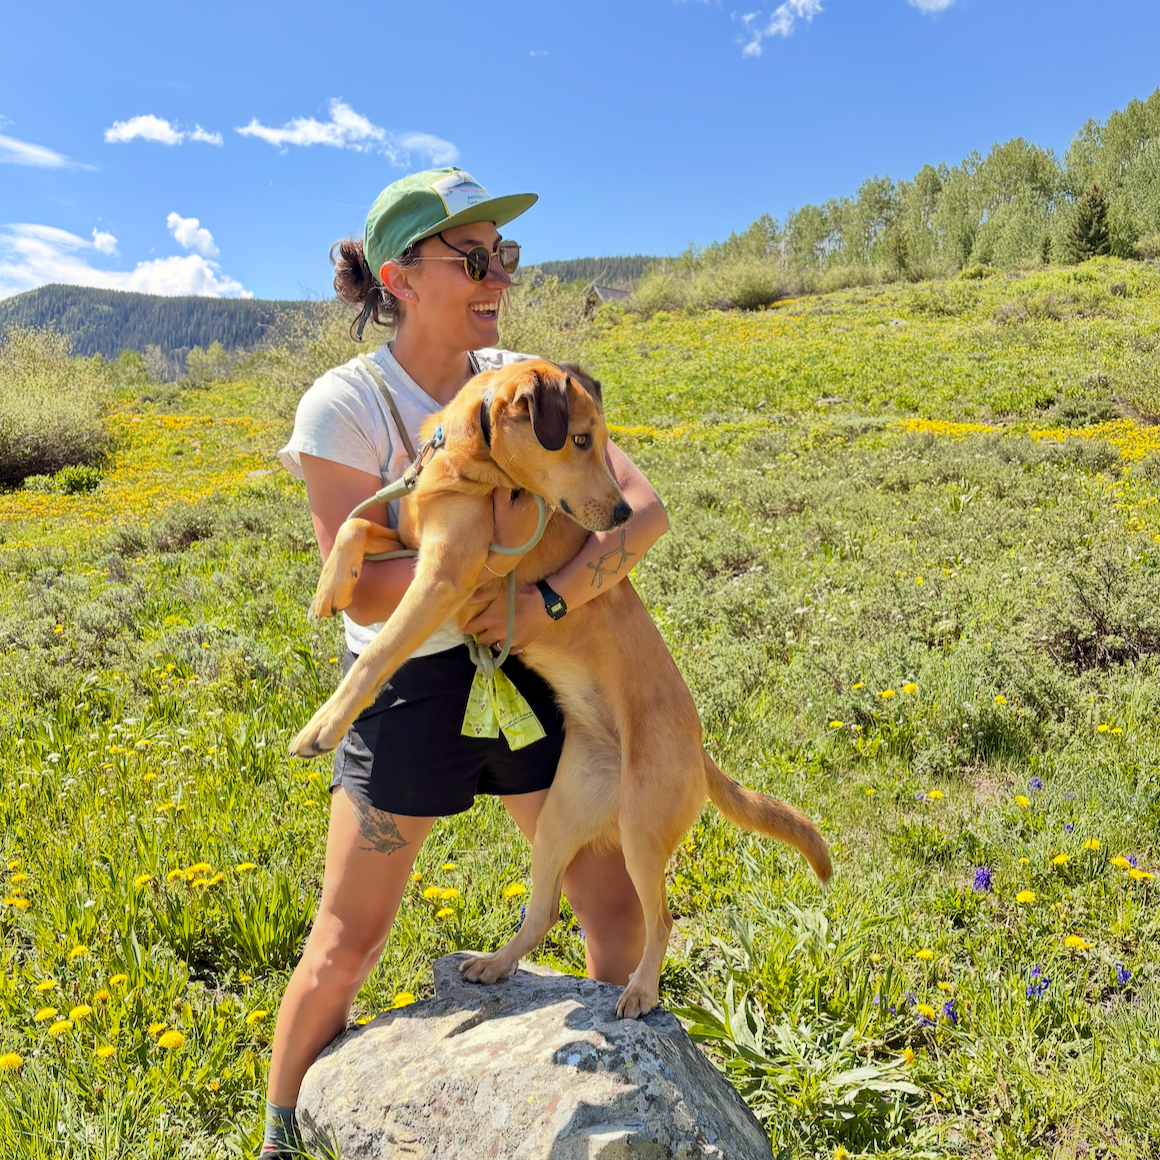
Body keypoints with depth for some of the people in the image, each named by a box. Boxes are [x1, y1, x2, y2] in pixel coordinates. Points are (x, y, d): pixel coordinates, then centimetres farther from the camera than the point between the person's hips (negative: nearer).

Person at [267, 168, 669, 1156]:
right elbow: (366, 591, -19)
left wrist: (554, 599, -25)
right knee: (347, 946, 9)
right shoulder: (344, 406, -13)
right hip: (408, 685, -3)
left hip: (529, 670, 4)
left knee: (615, 905, 10)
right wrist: (502, 536, -26)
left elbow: (647, 506, -9)